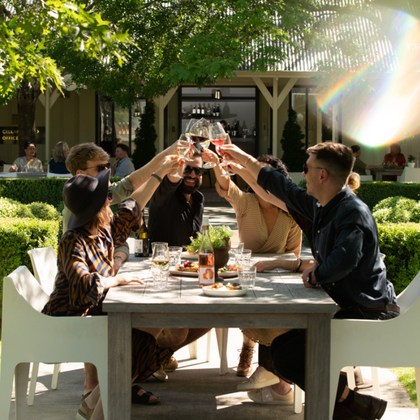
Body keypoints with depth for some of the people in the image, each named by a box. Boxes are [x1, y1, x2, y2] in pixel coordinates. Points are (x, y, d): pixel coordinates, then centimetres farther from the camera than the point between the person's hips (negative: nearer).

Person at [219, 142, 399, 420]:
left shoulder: (353, 213, -21)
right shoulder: (323, 207, 8)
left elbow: (342, 262, -38)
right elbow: (283, 189, 22)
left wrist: (313, 276, -18)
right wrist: (244, 159, 27)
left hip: (367, 313, -10)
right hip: (348, 305, 10)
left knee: (286, 354, -18)